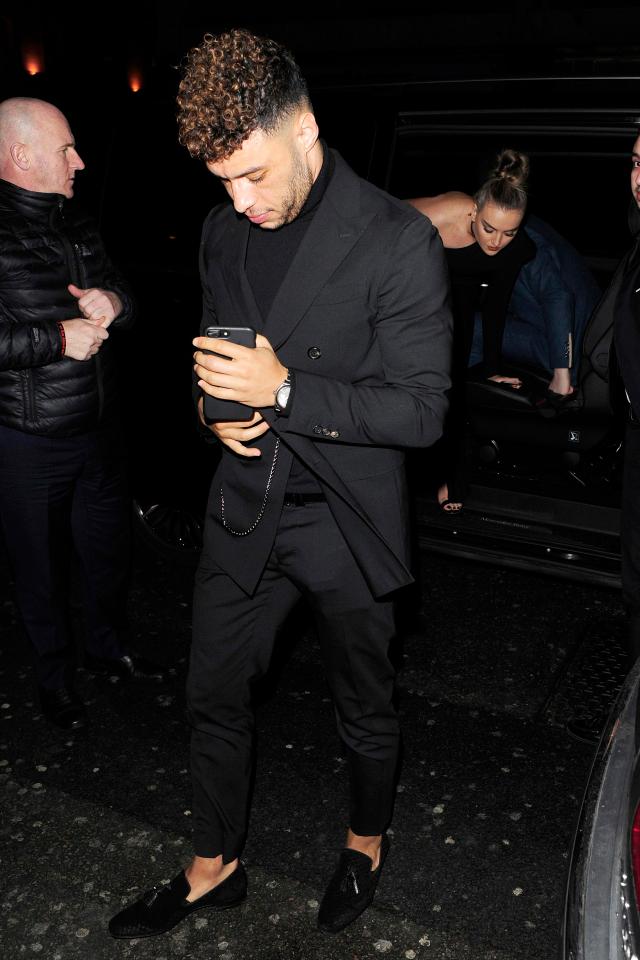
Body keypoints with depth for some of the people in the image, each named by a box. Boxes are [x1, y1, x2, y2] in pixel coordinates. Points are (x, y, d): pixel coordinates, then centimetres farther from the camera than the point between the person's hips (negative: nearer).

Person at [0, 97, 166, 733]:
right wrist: (60, 339, -20)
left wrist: (112, 302, -5)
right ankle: (54, 677, 33)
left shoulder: (77, 227, 9)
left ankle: (108, 649, 43)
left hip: (98, 430, 7)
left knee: (108, 552, 20)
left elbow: (125, 297, 18)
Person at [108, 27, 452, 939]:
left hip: (346, 522, -5)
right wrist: (216, 407, -6)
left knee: (364, 708, 17)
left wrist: (284, 390, -26)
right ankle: (214, 866, 40)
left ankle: (367, 840, 46)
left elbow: (421, 410, -17)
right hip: (245, 511, 5)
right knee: (214, 696, 16)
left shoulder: (399, 241, -17)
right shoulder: (224, 230, 2)